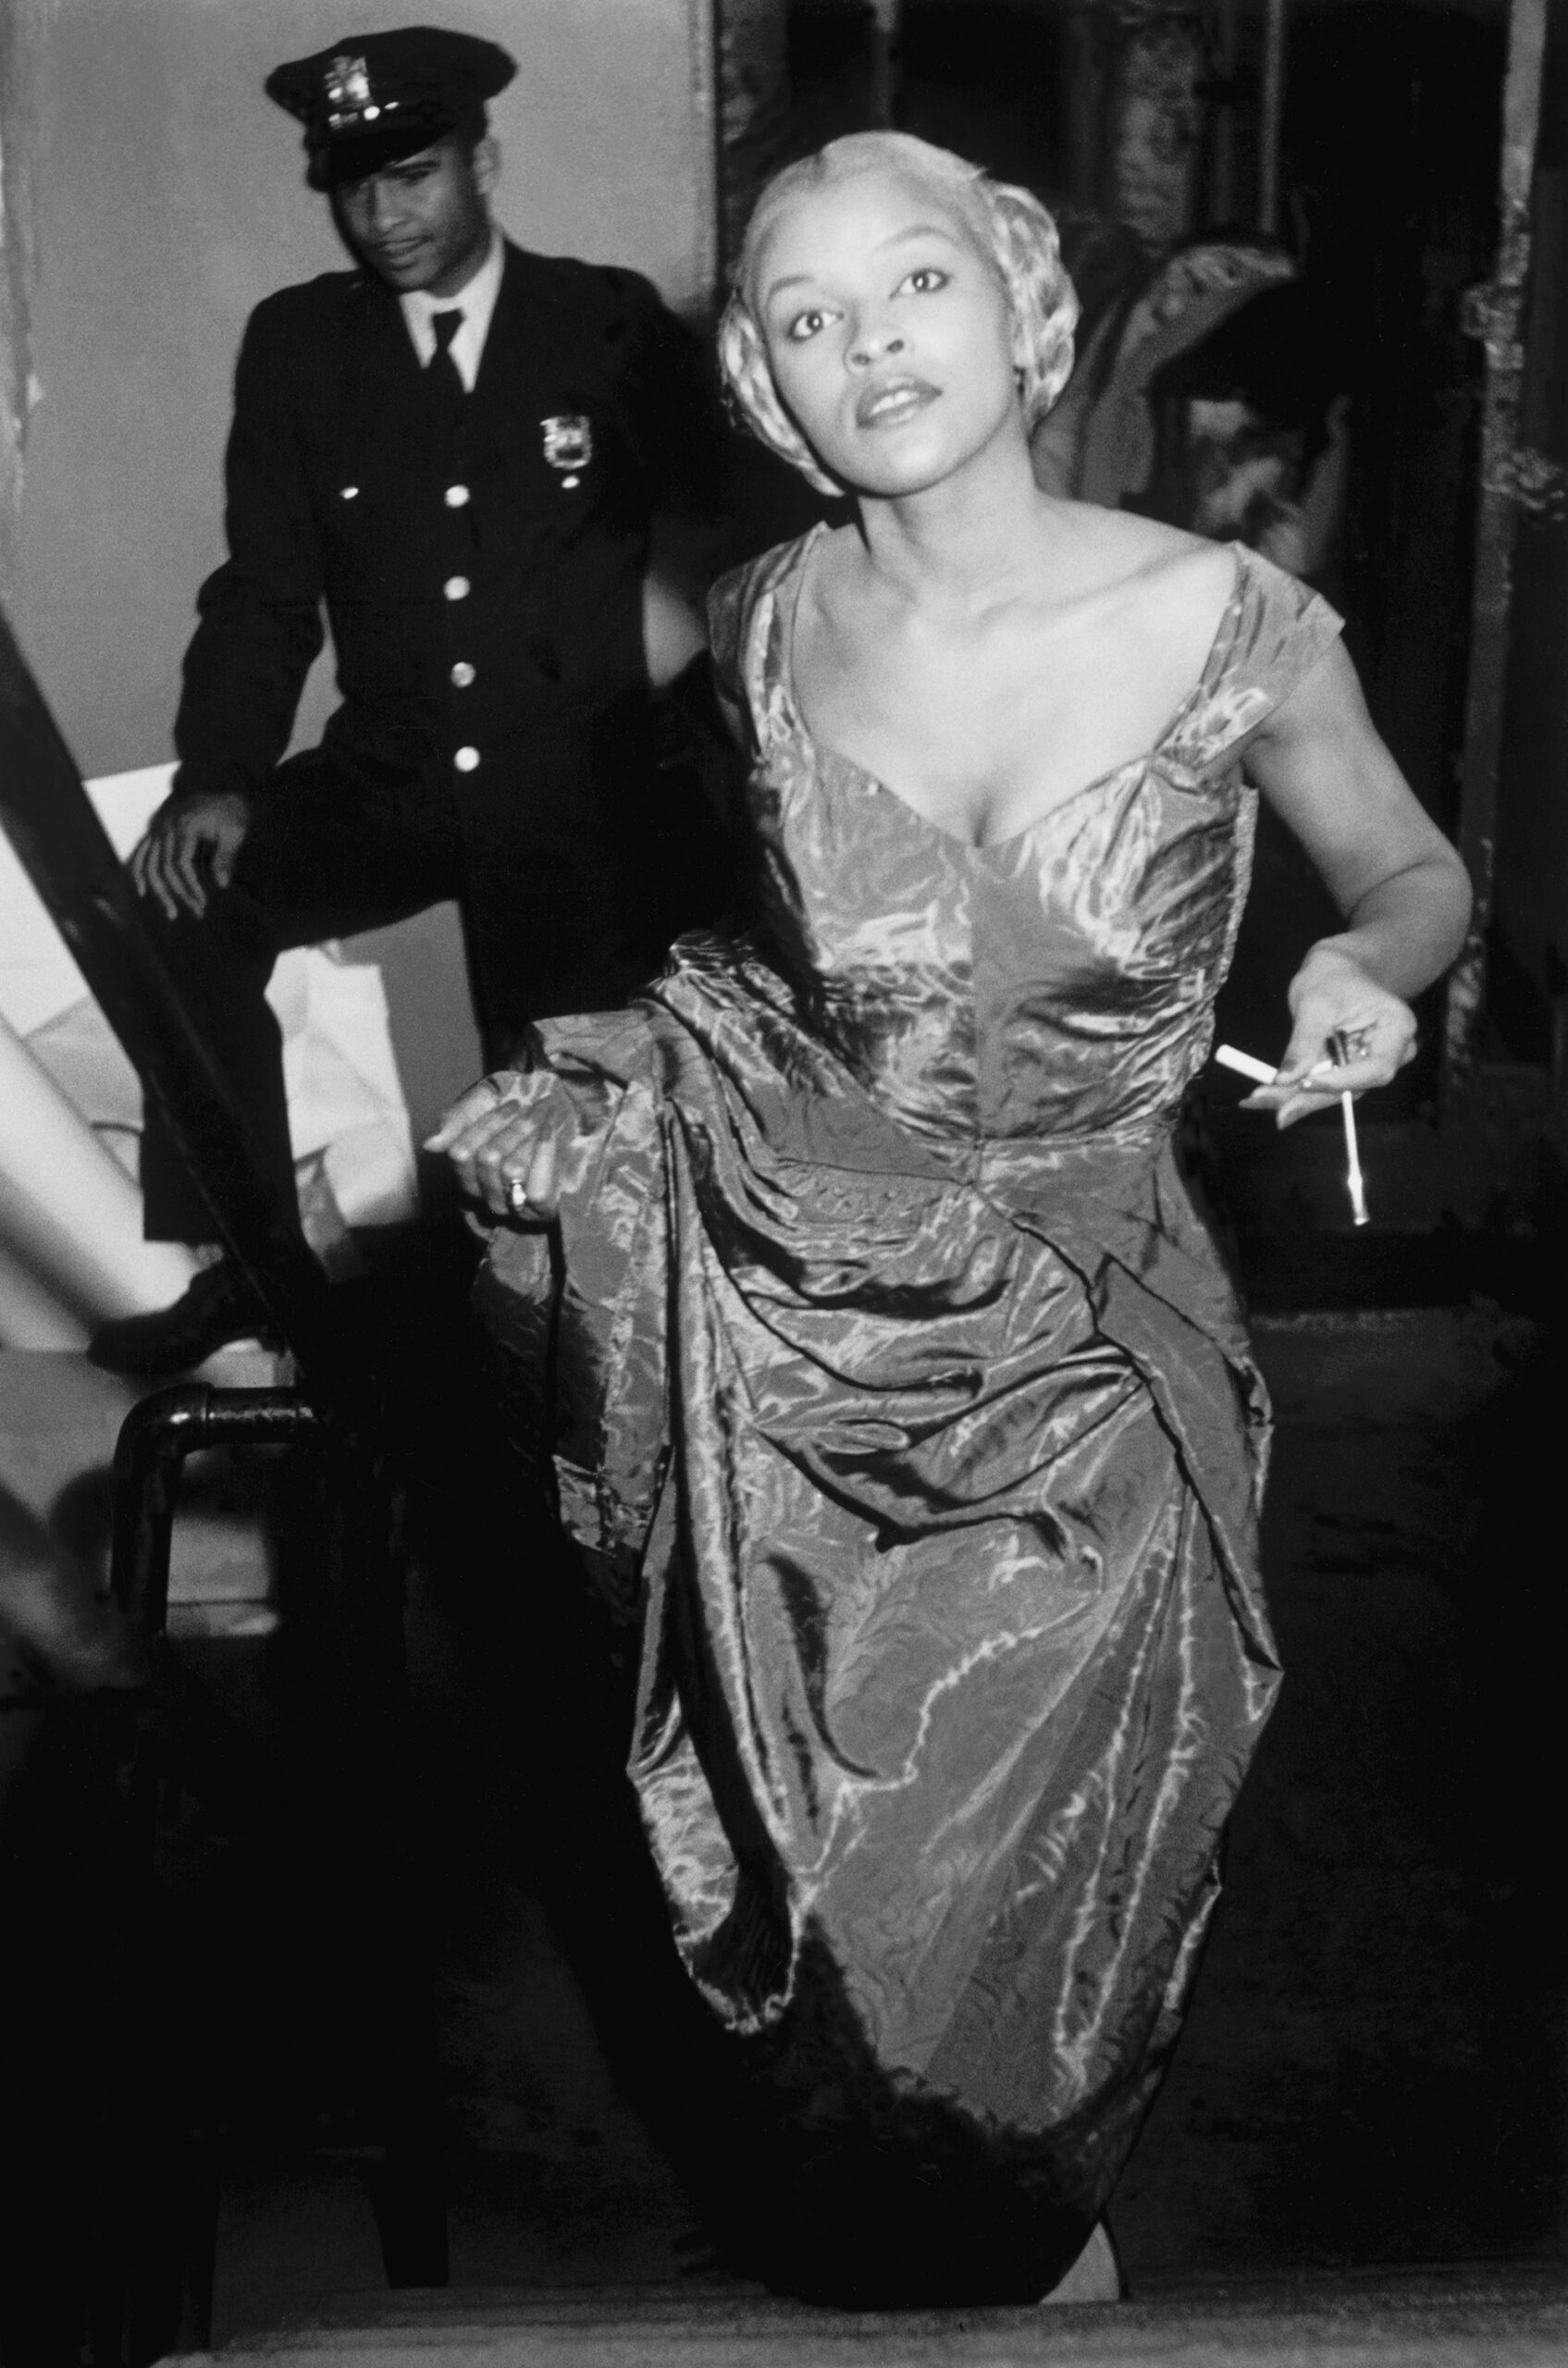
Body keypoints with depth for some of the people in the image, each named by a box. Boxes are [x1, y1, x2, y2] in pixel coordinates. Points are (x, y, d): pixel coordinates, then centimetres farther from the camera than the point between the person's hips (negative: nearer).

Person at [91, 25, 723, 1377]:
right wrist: (217, 783, -11)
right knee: (186, 901, -20)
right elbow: (265, 589, 4)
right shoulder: (296, 342, 8)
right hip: (385, 781, 3)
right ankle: (237, 1259, -8)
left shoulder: (613, 324, 3)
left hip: (576, 787, -2)